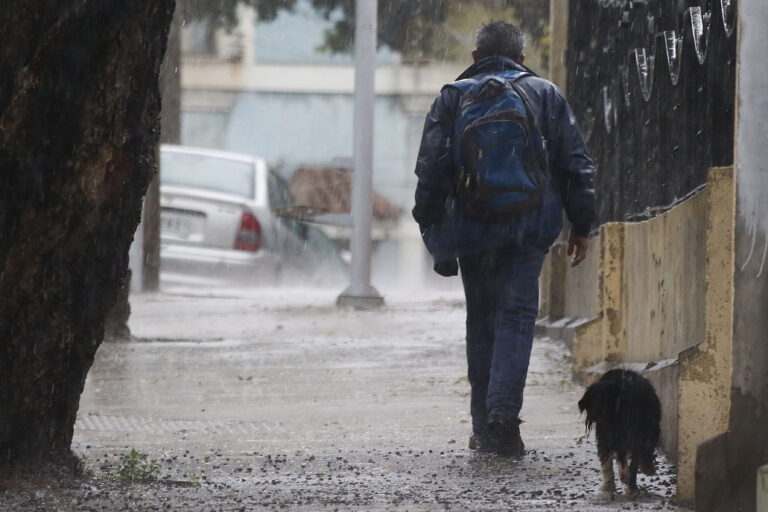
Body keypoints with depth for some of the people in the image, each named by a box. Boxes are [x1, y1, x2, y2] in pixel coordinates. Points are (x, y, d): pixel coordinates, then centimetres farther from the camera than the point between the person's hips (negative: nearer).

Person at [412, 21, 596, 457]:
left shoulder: (453, 97, 7)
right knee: (518, 314, -1)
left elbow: (431, 169, 3)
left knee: (481, 319, 11)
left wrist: (432, 228, 8)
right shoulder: (546, 95, 8)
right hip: (530, 225, -1)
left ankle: (485, 426, 12)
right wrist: (581, 227, 12)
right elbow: (577, 166, 7)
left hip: (470, 225, 1)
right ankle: (504, 409, -22)